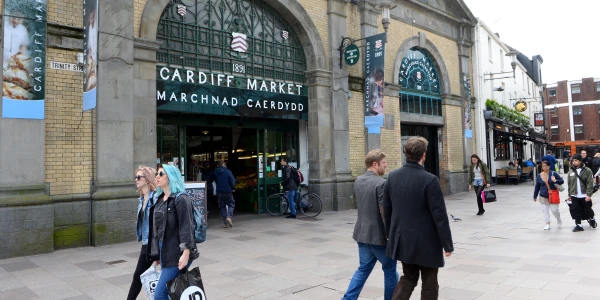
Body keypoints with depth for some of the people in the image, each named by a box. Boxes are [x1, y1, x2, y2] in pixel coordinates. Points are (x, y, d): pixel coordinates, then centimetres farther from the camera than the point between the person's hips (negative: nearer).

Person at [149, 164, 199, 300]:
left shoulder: (180, 199, -12)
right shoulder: (160, 200, 12)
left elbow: (186, 227, -19)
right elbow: (156, 228, 16)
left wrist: (186, 254, -25)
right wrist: (156, 254, 18)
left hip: (177, 254, -8)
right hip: (164, 252, 8)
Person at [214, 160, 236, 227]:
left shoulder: (215, 172, 2)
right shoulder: (228, 172, -8)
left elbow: (215, 181, 10)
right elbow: (232, 181, -11)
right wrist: (233, 188, 2)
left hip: (219, 192, 3)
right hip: (228, 191, -3)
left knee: (222, 207, 9)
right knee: (231, 204, 11)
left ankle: (226, 223, 8)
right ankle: (229, 217, -12)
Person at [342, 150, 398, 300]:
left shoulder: (358, 181, 6)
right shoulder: (381, 183, -19)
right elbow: (385, 213, -21)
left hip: (362, 233, 7)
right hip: (379, 235, -7)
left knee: (363, 269, 17)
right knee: (390, 271, 13)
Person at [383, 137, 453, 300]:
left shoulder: (392, 176, -2)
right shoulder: (430, 180, -19)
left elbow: (387, 210, 6)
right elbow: (439, 216, -16)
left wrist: (390, 235, 18)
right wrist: (447, 244, -5)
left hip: (402, 240, 5)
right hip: (426, 242, -5)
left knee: (408, 278, 21)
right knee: (429, 284, 13)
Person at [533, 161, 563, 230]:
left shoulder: (553, 173, -6)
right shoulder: (539, 176, 1)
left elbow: (562, 181, -2)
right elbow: (537, 187, 8)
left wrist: (555, 181, -22)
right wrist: (535, 196, 12)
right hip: (543, 197, 2)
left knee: (554, 210, 1)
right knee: (545, 210, 1)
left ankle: (558, 219, 32)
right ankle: (547, 224, 10)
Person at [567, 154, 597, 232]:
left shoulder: (587, 171, -7)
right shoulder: (571, 172, 7)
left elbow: (590, 183, -11)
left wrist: (589, 194, -17)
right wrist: (570, 195, 14)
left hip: (585, 196, -3)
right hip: (574, 196, 3)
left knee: (587, 210, 10)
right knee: (576, 211, 1)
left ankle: (592, 219, 39)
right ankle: (578, 225, 11)